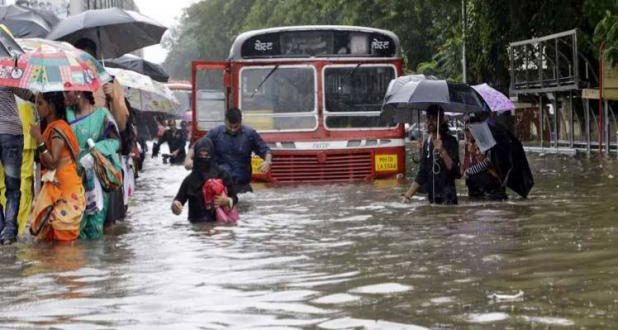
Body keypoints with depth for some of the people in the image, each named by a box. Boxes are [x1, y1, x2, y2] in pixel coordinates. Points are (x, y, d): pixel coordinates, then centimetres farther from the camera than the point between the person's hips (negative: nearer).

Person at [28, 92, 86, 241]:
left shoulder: (57, 128, -15)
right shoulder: (50, 128, 13)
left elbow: (53, 162, -23)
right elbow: (46, 162, 10)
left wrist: (39, 139, -25)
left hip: (65, 187, -9)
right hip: (55, 187, 9)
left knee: (62, 234, -6)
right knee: (50, 232, 9)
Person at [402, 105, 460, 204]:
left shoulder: (450, 141, -6)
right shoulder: (427, 143, 11)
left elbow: (455, 172, -16)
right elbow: (422, 174, 16)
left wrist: (443, 152, -27)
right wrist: (408, 194, 9)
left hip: (448, 199, -6)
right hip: (432, 198, 6)